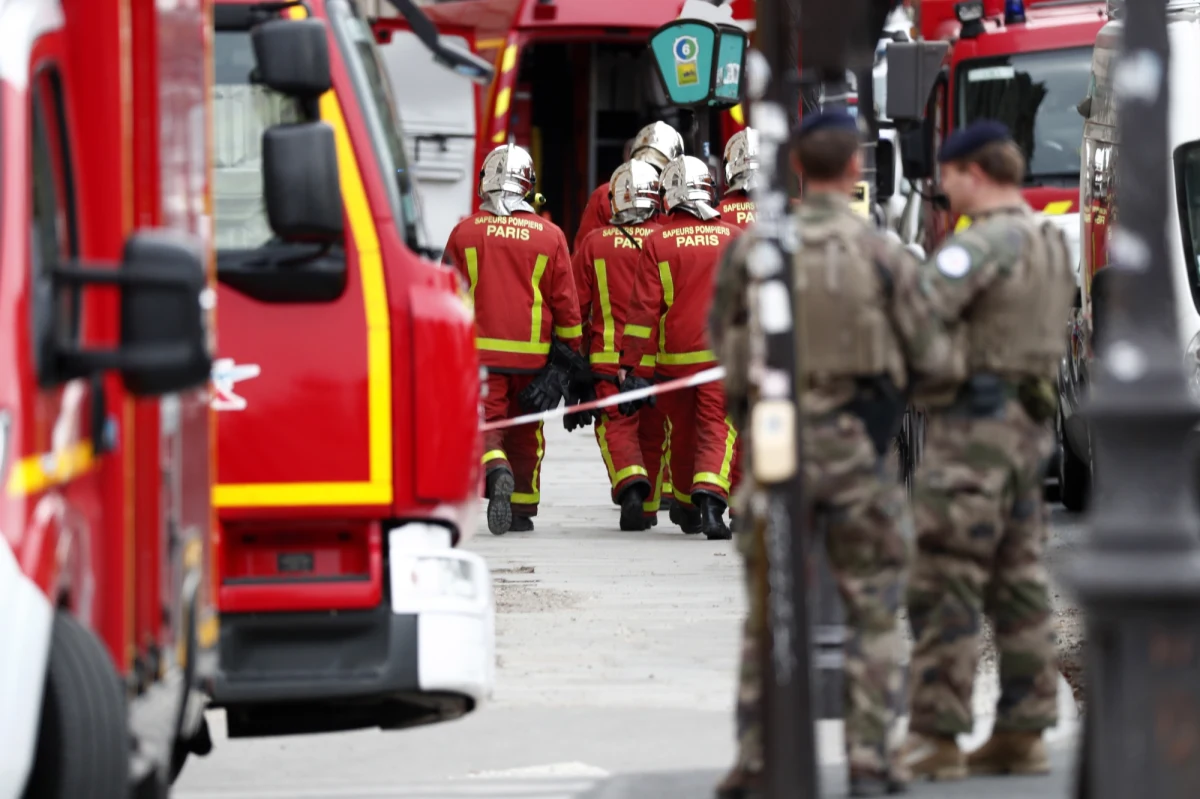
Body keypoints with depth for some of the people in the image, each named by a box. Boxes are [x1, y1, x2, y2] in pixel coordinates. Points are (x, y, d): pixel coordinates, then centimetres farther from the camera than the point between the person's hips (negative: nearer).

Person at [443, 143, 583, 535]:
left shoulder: (465, 232, 0)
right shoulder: (550, 236, 1)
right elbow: (565, 303, 3)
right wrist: (569, 352, 12)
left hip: (480, 351, -1)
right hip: (533, 353, 1)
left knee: (485, 421, -3)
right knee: (525, 431, 14)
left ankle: (497, 473, -33)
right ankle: (522, 508, 22)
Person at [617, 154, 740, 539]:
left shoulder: (657, 243, -3)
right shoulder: (732, 238, 1)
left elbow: (643, 308, -6)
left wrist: (630, 364, -3)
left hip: (674, 356, 1)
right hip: (723, 353, 0)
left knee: (682, 431, 15)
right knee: (717, 427, -3)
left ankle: (688, 508, 30)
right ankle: (710, 497, -27)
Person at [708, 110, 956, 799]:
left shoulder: (751, 250, -1)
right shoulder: (884, 254, -7)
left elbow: (725, 343, 12)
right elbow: (931, 357, 1)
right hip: (857, 448, -2)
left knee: (771, 615, 11)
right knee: (875, 614, 8)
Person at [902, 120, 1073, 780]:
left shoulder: (981, 244, -15)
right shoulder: (1050, 242, 14)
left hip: (973, 427, -9)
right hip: (1028, 423, 9)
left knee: (944, 584, -8)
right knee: (1017, 583, 10)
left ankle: (934, 737, -9)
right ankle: (1022, 733, 11)